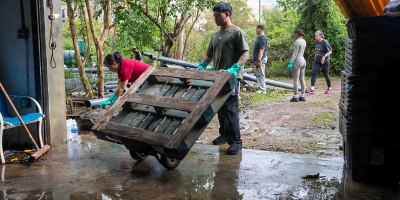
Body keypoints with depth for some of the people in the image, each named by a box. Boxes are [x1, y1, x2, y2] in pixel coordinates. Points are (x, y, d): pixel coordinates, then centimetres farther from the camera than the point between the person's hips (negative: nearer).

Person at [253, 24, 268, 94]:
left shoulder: (262, 38, -16)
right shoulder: (259, 38, 16)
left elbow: (261, 50, -22)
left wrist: (258, 60, -26)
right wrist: (256, 60, 21)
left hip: (261, 59, -10)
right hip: (258, 59, 10)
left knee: (260, 74, -6)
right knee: (258, 74, 14)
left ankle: (263, 90, -1)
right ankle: (262, 88, 20)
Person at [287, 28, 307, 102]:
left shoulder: (297, 41, -16)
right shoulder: (304, 41, 12)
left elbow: (295, 53, -20)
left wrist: (290, 63, -20)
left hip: (297, 61, -9)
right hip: (303, 61, 9)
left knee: (295, 80, -5)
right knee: (302, 79, 11)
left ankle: (295, 97, -3)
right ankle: (303, 96, 14)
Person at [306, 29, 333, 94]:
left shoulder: (325, 42, -13)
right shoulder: (315, 42, 4)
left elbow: (330, 51, -12)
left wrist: (324, 56, -24)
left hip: (324, 61, -5)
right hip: (317, 61, 5)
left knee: (326, 74, 5)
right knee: (314, 73, -9)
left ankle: (329, 88, 23)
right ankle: (312, 88, -13)